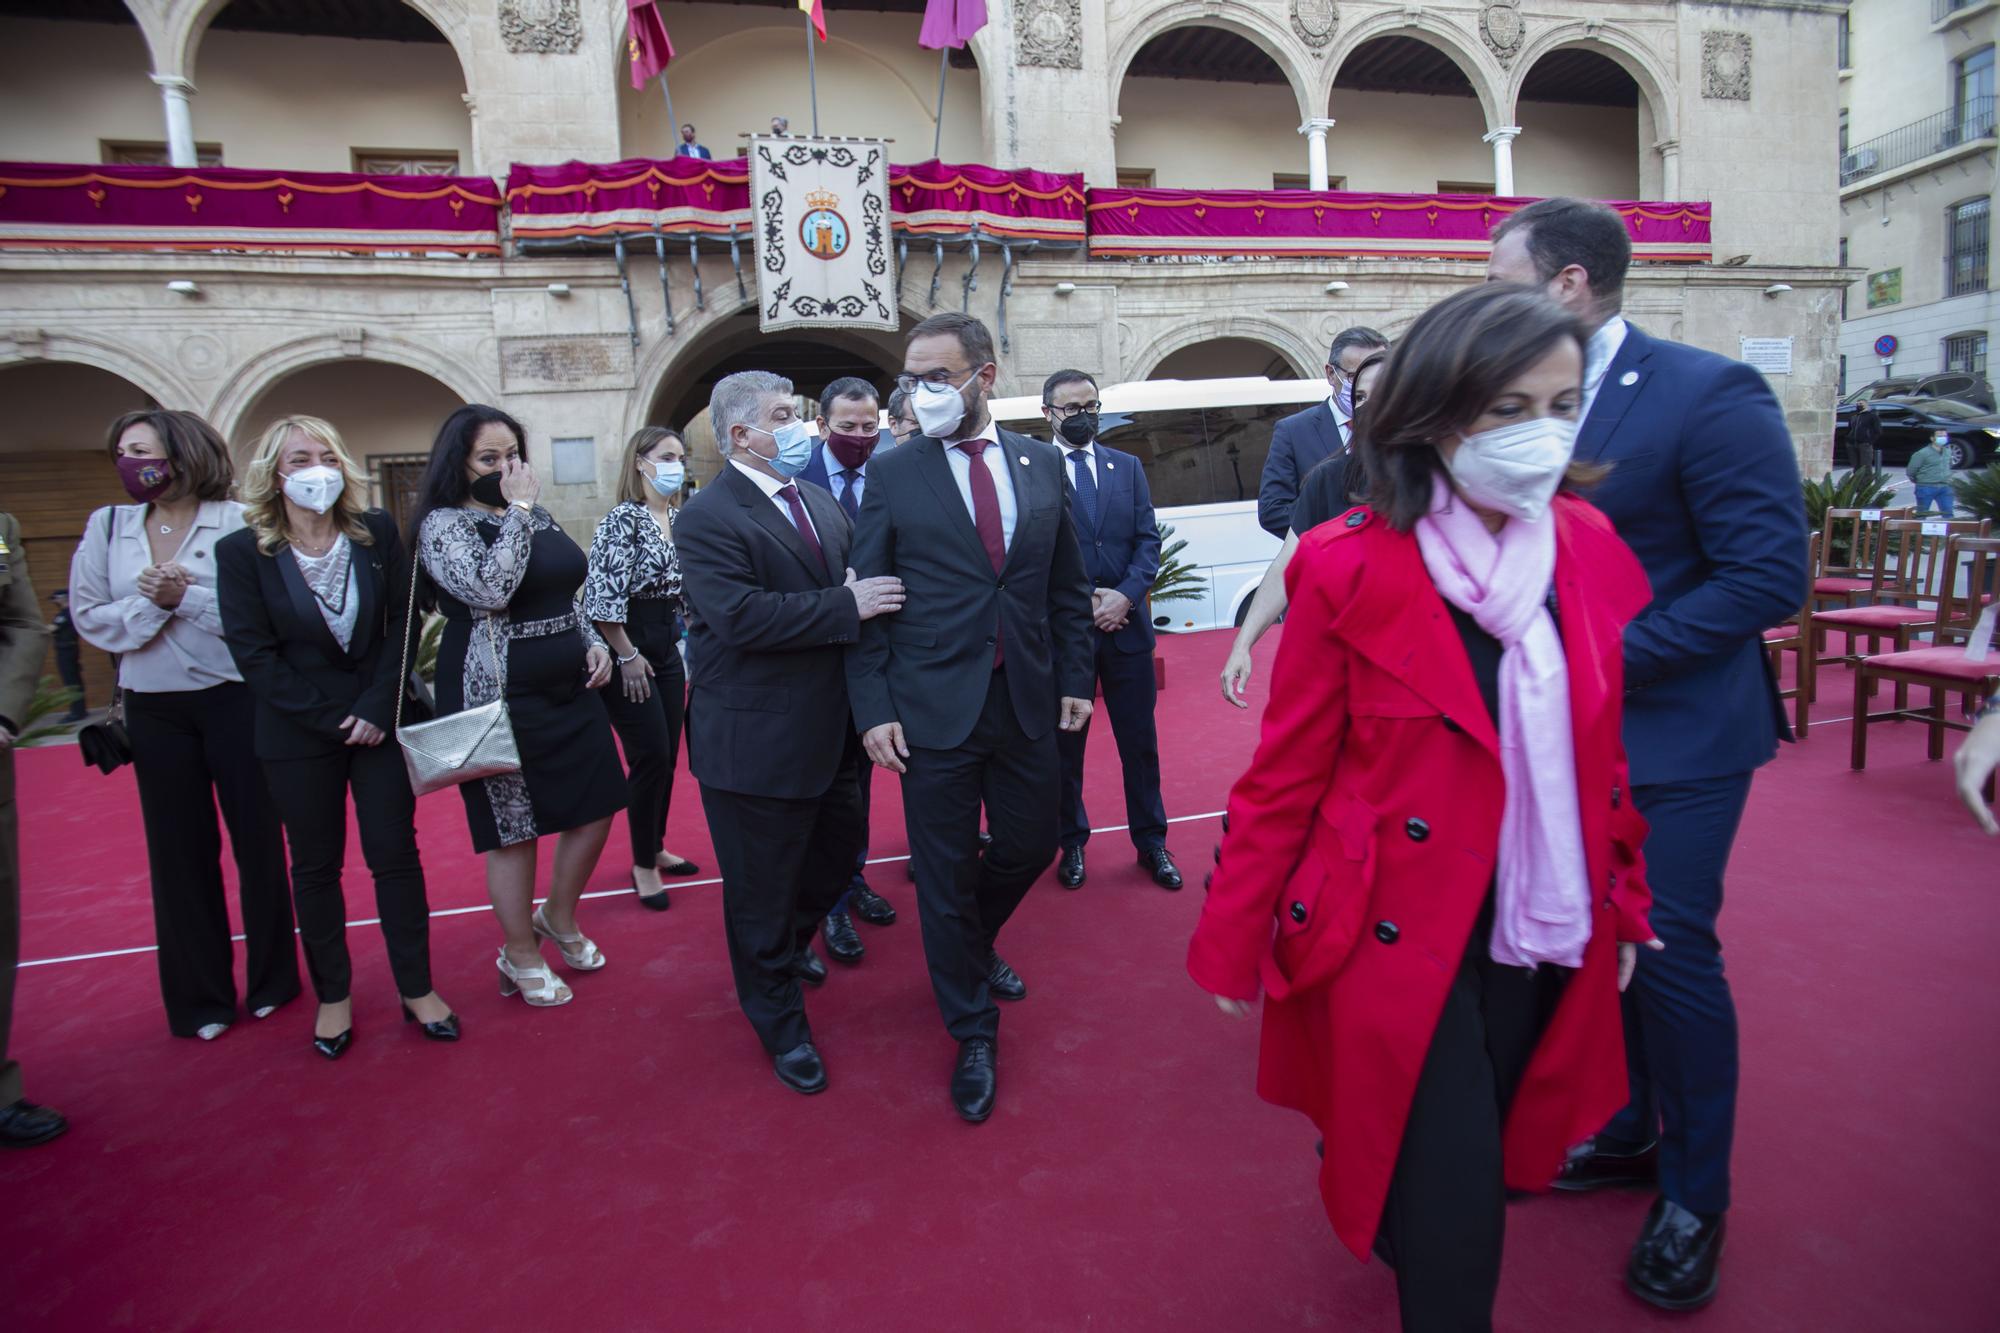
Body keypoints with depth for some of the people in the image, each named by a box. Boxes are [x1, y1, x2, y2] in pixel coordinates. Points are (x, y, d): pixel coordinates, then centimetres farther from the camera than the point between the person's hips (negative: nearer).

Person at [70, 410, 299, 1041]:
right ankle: (200, 997, 24)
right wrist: (151, 604, -14)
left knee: (257, 841, 6)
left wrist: (187, 597, -18)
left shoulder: (237, 523, -8)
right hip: (155, 710, 4)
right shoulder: (107, 526, 4)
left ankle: (273, 979, 24)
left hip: (235, 700, -3)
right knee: (180, 851, 10)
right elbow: (90, 618, 2)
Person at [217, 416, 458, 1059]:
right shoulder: (242, 552, -5)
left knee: (396, 854, 5)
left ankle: (417, 989, 17)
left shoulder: (377, 532, -1)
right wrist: (333, 718, -13)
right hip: (298, 736, -1)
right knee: (315, 866, 10)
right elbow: (254, 655, -7)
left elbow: (401, 624, -1)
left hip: (381, 721, 1)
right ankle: (333, 996, 23)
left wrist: (377, 708, -11)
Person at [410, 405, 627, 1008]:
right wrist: (518, 510, -19)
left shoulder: (538, 517, 12)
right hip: (499, 701, -7)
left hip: (568, 689, 7)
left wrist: (594, 642, 6)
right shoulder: (443, 523, -9)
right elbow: (491, 589, -26)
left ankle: (559, 918, 36)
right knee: (514, 829, 5)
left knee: (596, 808, 11)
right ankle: (522, 957, 25)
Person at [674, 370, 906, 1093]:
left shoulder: (821, 501, 11)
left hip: (832, 729, 8)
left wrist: (869, 592, -4)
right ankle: (781, 1025, 30)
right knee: (762, 890, 9)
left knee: (840, 852, 23)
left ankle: (787, 944, 53)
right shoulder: (709, 518, -15)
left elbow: (852, 587, 18)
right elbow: (740, 617, -27)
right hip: (758, 742, -8)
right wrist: (847, 606, -26)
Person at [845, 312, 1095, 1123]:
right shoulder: (892, 475, -3)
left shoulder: (1042, 464, 5)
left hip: (1028, 702, 3)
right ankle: (972, 1032, 27)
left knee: (1030, 847, 16)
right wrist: (873, 709, -8)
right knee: (945, 874, 6)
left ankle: (974, 946, 48)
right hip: (934, 708, -3)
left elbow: (1069, 586, 10)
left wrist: (1076, 680, 5)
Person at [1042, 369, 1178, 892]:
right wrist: (1083, 602, -13)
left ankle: (1151, 843, 24)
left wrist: (1125, 596, -11)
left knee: (1140, 741, 10)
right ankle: (1071, 844, 25)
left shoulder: (1128, 467, 11)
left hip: (1127, 627, 3)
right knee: (1065, 744, 10)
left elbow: (1148, 540, 5)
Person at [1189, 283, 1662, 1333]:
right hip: (1401, 938, -5)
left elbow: (1606, 754, 8)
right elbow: (1285, 778, -11)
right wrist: (1229, 945, -6)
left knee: (1502, 1154, 22)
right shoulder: (1349, 569, -17)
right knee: (1451, 1219, 4)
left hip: (1549, 936, 6)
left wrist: (1625, 903, 13)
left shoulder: (1593, 550, -2)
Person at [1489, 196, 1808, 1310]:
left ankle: (1694, 1197, 26)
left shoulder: (1710, 394, -15)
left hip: (1675, 734, -6)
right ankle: (1626, 1133, 40)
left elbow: (1770, 576, -18)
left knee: (1672, 956, 4)